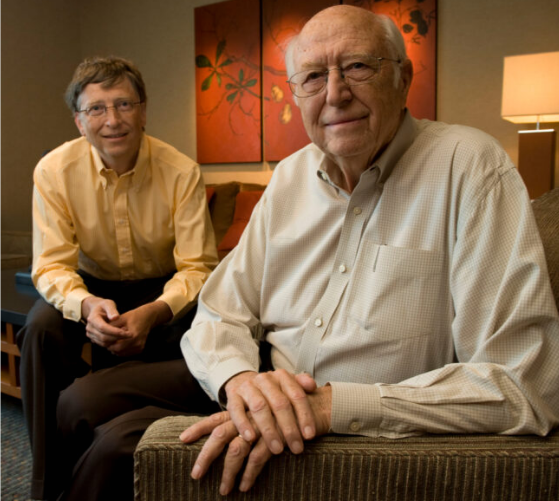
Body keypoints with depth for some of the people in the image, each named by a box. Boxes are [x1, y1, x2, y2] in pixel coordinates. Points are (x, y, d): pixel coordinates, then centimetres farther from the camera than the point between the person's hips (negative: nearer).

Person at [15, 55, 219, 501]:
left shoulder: (181, 172, -18)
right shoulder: (54, 171, -14)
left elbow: (198, 266, -18)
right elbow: (51, 265, -14)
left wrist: (153, 312, -38)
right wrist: (86, 305, -38)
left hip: (161, 286, -1)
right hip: (93, 284, 2)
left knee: (192, 332, -31)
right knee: (41, 328, -27)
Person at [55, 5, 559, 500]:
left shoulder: (469, 167, -18)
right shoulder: (290, 176, 3)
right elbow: (220, 316, 1)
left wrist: (331, 405, -32)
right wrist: (240, 379, -23)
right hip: (266, 386, 6)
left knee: (118, 446, -14)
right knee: (84, 398, 1)